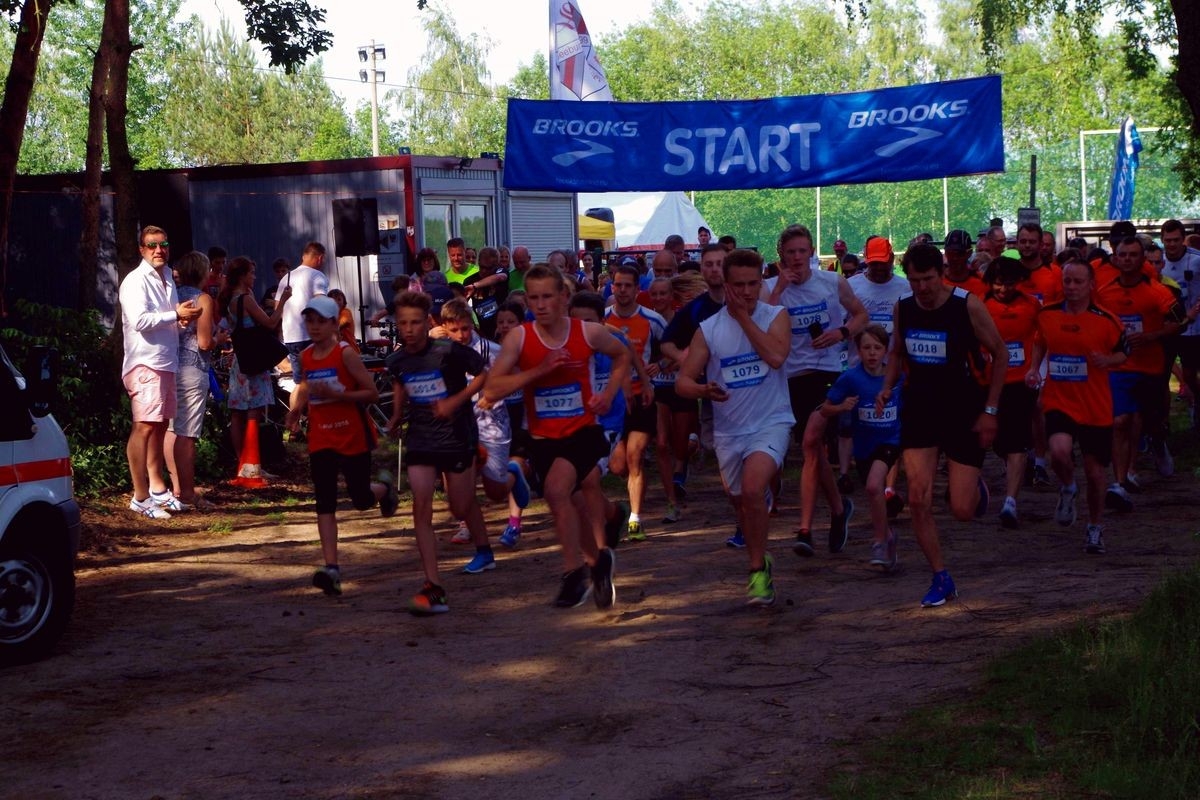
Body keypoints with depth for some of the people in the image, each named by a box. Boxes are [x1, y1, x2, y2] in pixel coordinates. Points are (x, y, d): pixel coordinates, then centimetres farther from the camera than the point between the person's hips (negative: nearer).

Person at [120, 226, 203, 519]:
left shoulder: (166, 278, 18)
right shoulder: (136, 281, -9)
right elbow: (140, 320, -21)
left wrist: (183, 317, 9)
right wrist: (176, 314, -15)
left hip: (166, 361, 9)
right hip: (145, 362, -9)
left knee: (160, 424, 15)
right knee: (144, 426, -13)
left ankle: (157, 489, 25)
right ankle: (140, 497, -13)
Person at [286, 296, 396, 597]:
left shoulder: (346, 353, -13)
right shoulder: (305, 357, 6)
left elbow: (372, 392, -15)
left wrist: (334, 394, -25)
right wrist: (295, 412, 4)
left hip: (353, 436, -4)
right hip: (320, 439, 4)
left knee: (361, 499, 4)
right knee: (325, 502, -5)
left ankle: (385, 487, 41)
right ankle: (331, 567, -8)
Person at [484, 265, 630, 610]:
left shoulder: (589, 332, -8)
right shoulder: (518, 338, -10)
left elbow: (622, 354, 14)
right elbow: (491, 390, -17)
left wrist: (609, 393, 0)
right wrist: (538, 369, -24)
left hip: (583, 431, -2)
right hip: (544, 439, 2)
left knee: (556, 489, -25)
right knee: (579, 505, 12)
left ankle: (575, 571, -12)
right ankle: (597, 561, 37)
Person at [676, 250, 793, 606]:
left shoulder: (775, 316, -4)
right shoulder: (708, 329, 0)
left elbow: (776, 356, -23)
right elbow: (683, 381, -3)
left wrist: (743, 316, -17)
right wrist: (703, 389, -26)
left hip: (770, 422, -4)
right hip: (728, 430, 4)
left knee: (752, 490, -26)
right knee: (740, 501, 16)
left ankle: (758, 570, -12)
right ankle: (761, 563, 40)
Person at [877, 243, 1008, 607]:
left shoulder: (968, 306, -14)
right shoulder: (903, 308, -1)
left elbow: (1000, 354, -5)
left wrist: (990, 410, -9)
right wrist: (887, 386, -3)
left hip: (964, 413, -3)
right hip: (919, 410, 3)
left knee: (962, 510, -4)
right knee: (918, 499, -10)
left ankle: (978, 489, 34)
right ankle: (941, 579, 4)